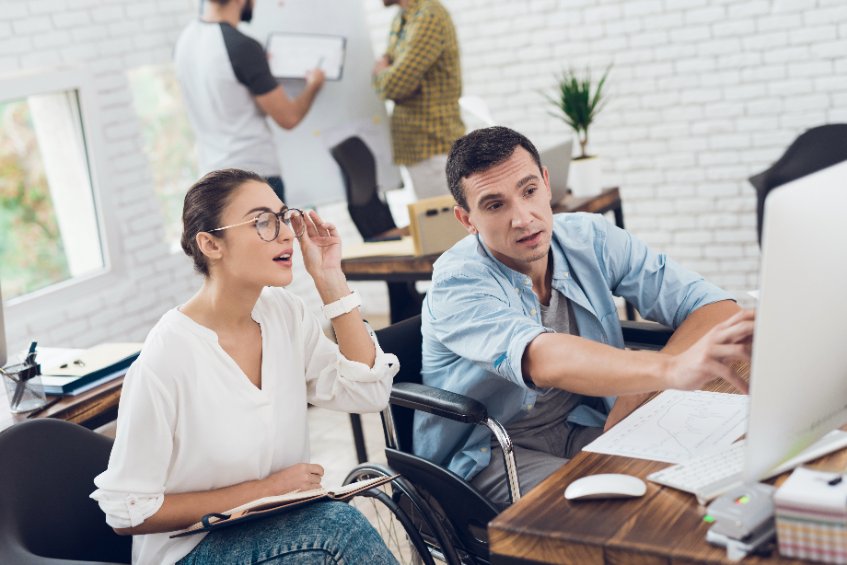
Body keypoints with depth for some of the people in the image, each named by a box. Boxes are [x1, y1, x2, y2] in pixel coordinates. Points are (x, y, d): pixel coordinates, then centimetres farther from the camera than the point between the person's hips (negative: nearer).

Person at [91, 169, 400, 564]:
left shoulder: (285, 313, -2)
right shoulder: (165, 359, -22)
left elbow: (369, 393, -7)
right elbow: (127, 512, -16)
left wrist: (330, 281, -12)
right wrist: (261, 491, -19)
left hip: (284, 528, 6)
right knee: (339, 524, -28)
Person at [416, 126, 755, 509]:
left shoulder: (590, 239, -3)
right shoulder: (457, 282, -20)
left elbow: (702, 302, -8)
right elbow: (542, 360, -39)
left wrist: (641, 396, -26)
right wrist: (672, 371, -55)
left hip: (584, 426, 6)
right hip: (490, 457, -5)